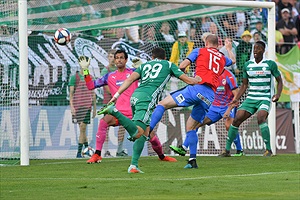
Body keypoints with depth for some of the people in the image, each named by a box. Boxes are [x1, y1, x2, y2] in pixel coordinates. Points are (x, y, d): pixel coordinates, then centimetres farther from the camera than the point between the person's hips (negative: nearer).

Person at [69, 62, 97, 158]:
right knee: (82, 128, 2)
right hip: (77, 105, -2)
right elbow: (71, 93, 1)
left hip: (87, 105, 2)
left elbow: (93, 94, 18)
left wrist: (94, 108, 17)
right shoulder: (74, 77, 4)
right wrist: (71, 106, -8)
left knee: (83, 128, -4)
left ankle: (79, 152, -3)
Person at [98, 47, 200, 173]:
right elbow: (188, 80, 21)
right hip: (147, 98, -6)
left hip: (135, 96, 6)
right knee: (138, 133, -19)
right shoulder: (168, 65, 20)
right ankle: (115, 112, -31)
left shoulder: (144, 65, 28)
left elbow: (130, 79, 12)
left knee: (145, 132, 14)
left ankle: (134, 165, 4)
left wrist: (117, 95, 6)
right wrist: (198, 80, 42)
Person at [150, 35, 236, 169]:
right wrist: (229, 49, 71)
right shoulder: (222, 58, 27)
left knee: (163, 104, -4)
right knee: (191, 126, 14)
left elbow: (181, 67, 5)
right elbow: (233, 61, 51)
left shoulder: (200, 51, 12)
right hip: (210, 96, 5)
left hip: (197, 87, -5)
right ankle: (192, 160, 6)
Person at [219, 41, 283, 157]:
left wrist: (278, 94, -11)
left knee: (261, 118, -30)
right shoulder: (247, 65, 10)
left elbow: (279, 81, 5)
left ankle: (268, 150, -21)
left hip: (265, 98, -4)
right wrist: (236, 99, 8)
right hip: (250, 98, 4)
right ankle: (227, 150, 1)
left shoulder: (270, 64, -1)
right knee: (236, 119, -8)